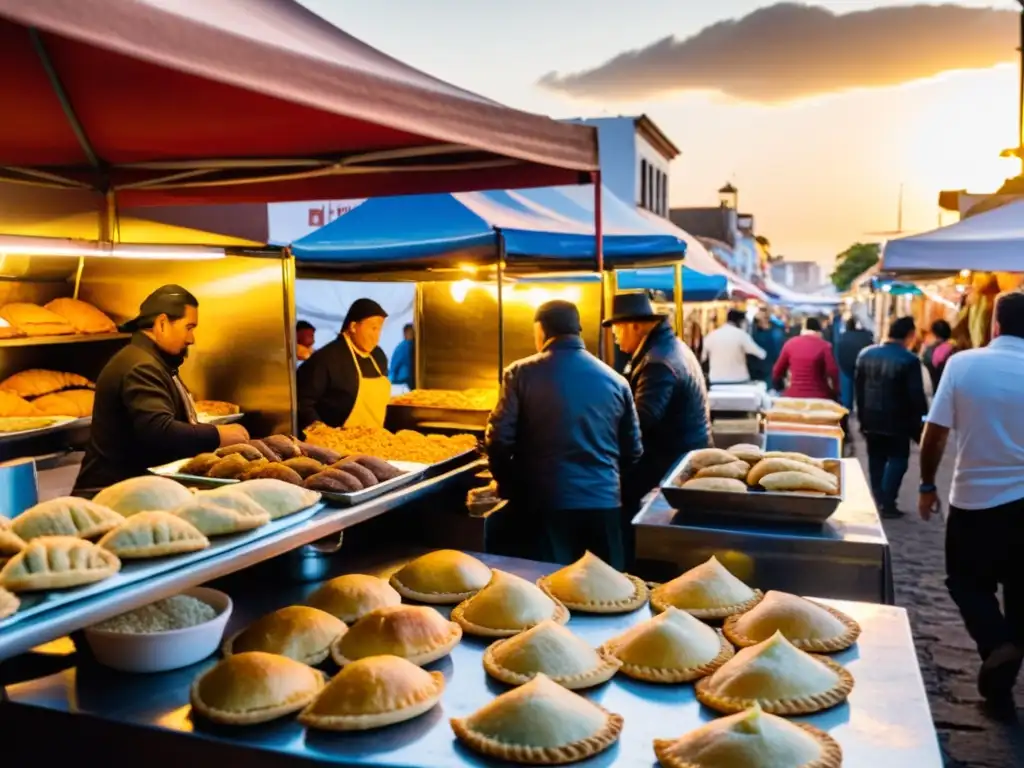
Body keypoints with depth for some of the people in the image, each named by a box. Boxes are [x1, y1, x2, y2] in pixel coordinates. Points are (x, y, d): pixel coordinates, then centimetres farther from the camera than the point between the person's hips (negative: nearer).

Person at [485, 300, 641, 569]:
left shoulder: (521, 374, -4)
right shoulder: (615, 380, 6)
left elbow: (499, 440, -7)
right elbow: (632, 451, 10)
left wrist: (509, 486, 10)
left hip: (545, 503, -3)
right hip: (603, 503, 3)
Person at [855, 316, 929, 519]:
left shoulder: (866, 354, 3)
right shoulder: (910, 360, -15)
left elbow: (858, 387, 8)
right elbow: (916, 395, -16)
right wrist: (920, 420, -3)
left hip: (871, 419, 5)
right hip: (897, 422, -5)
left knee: (876, 461, 14)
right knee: (897, 460, 4)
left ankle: (877, 501, 19)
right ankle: (887, 503, 0)